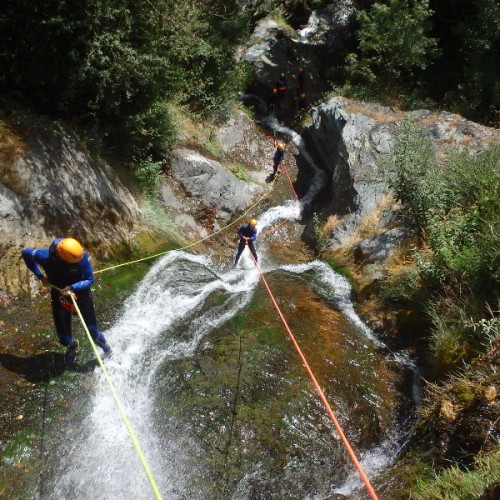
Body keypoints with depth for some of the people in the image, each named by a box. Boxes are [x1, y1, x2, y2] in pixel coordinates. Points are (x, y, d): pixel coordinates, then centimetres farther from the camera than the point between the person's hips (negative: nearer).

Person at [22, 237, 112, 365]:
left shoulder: (81, 257, -30)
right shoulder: (46, 256, -28)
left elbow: (90, 279, -17)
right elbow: (26, 253, -6)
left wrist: (72, 287, -33)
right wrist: (40, 276, -9)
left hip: (80, 293, -1)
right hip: (59, 295, 1)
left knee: (92, 332, -2)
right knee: (64, 338, 6)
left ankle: (107, 349, 32)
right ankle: (73, 346, 44)